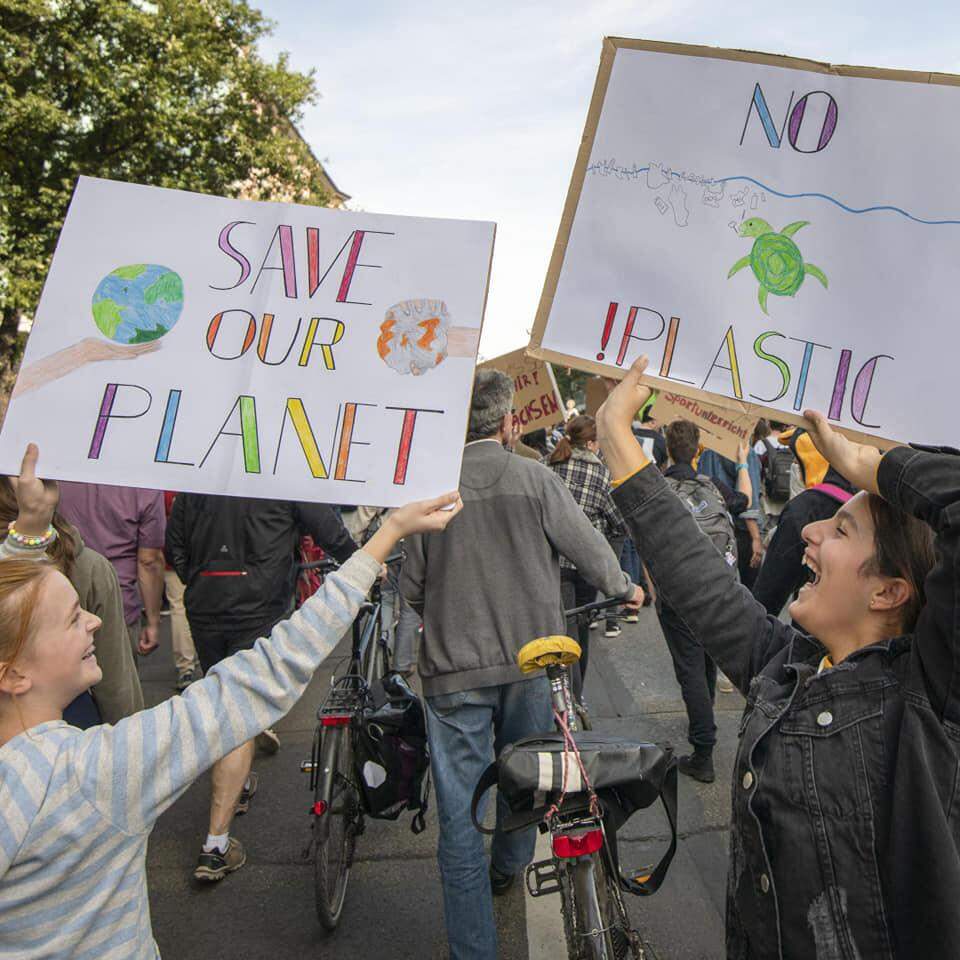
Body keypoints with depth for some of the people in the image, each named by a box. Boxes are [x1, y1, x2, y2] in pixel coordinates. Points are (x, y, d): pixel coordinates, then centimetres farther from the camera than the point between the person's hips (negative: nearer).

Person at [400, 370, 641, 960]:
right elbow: (592, 551, -2)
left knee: (460, 817, 8)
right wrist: (626, 589, 19)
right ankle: (509, 867, 52)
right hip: (530, 660, 1)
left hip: (453, 669, -1)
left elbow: (411, 586, 1)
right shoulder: (536, 479, -9)